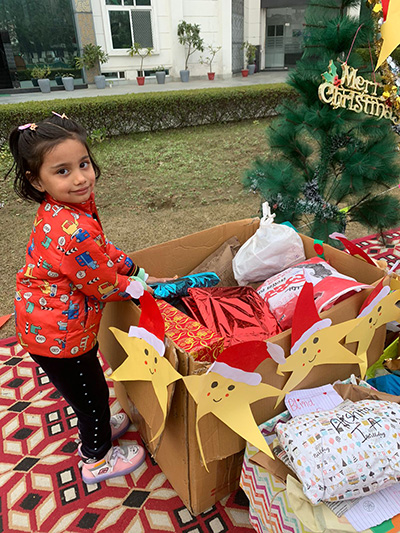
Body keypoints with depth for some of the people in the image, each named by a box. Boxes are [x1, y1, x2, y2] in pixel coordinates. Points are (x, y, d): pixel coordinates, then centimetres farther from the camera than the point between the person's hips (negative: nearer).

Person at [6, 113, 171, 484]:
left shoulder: (61, 209, -4)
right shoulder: (73, 231, -35)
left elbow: (102, 251, 8)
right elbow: (101, 285, -23)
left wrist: (139, 272, 6)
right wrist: (137, 287, -5)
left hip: (44, 324, 9)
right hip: (58, 336, -9)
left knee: (87, 386, 31)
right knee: (91, 393, 15)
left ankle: (95, 426, 59)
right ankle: (97, 460, 41)